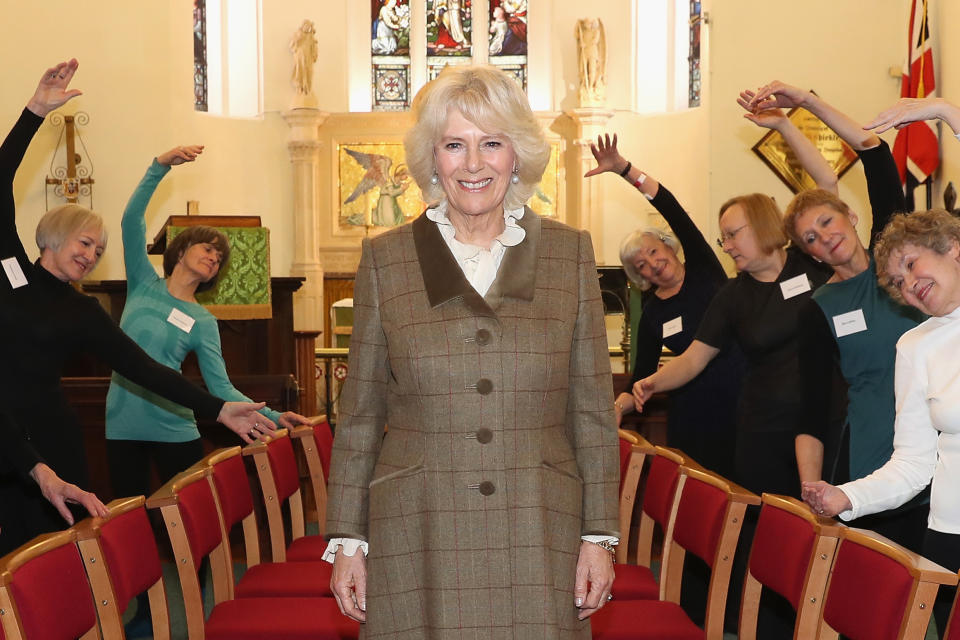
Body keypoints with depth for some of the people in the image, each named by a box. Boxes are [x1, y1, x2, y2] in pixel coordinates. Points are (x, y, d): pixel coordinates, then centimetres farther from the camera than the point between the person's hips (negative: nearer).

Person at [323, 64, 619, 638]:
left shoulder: (570, 252, 4)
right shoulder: (385, 259, 3)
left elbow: (593, 408, 5)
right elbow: (360, 412, 6)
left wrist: (599, 535, 1)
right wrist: (347, 540, 4)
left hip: (539, 538, 1)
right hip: (418, 541, 0)